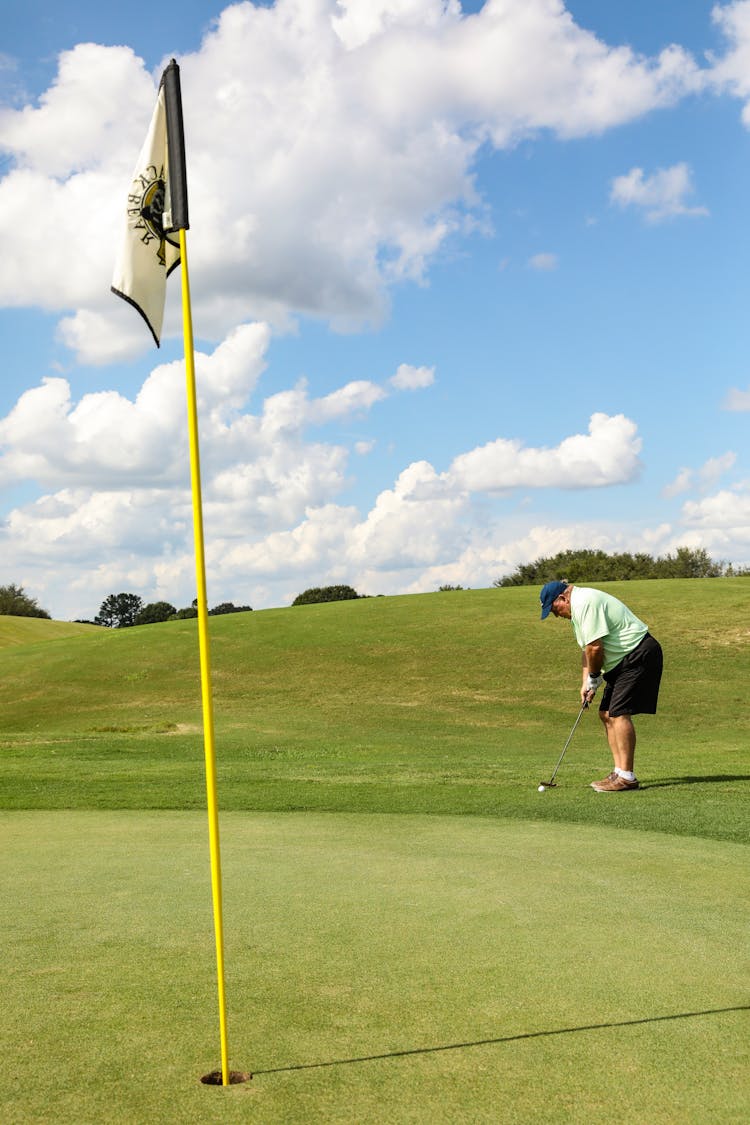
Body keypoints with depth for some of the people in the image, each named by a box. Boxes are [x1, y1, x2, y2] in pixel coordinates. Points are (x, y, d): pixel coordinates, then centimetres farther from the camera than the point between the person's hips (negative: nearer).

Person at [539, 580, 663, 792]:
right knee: (607, 714, 10)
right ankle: (620, 771, 11)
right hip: (624, 662, 11)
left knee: (619, 713, -14)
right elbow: (587, 649, 22)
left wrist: (594, 678, -6)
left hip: (639, 655, -11)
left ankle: (626, 777, -12)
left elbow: (595, 648, -22)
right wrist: (586, 682, 11)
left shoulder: (586, 603, -18)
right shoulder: (578, 608, 17)